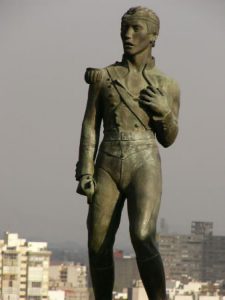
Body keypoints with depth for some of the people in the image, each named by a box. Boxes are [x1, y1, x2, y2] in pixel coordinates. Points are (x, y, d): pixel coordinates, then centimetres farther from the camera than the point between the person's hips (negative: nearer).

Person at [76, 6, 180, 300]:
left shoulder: (167, 85, 7)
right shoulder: (103, 77, 8)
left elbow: (168, 139, 12)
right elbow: (90, 127, 3)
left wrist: (164, 111, -9)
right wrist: (85, 173, -8)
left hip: (145, 168, -2)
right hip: (108, 168, 2)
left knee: (142, 239, -24)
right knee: (98, 247, 0)